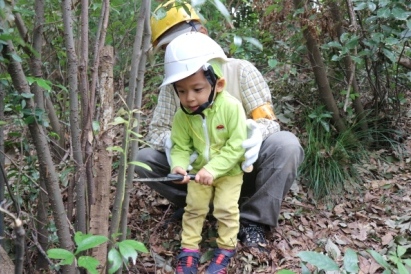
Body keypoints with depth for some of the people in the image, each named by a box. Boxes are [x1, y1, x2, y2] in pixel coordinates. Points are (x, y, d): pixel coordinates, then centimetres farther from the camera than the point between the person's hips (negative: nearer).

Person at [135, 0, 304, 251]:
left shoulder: (240, 70, -9)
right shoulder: (172, 84, -1)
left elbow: (268, 120, -13)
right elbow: (157, 129, -2)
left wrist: (256, 133, -39)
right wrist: (171, 143, -28)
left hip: (243, 168, -2)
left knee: (286, 144, -31)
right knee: (144, 159, -17)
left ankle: (254, 220, -16)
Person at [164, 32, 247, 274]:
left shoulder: (231, 107, -28)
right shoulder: (183, 116, -17)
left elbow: (236, 145, -26)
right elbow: (180, 146, -9)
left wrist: (213, 169, -33)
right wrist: (179, 165, -32)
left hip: (229, 171, -3)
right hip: (199, 171, 3)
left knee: (226, 210, 3)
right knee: (194, 209, 10)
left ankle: (226, 249, 23)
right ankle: (189, 250, 24)